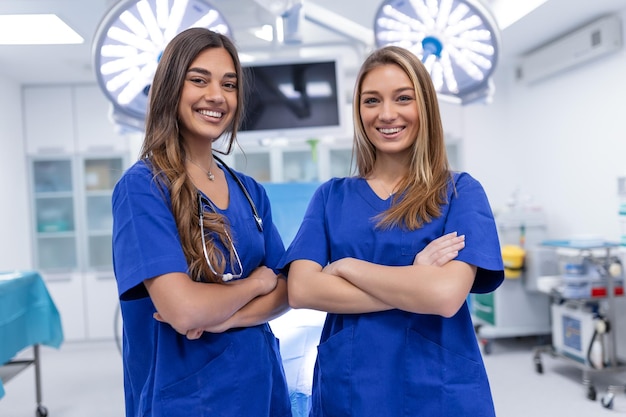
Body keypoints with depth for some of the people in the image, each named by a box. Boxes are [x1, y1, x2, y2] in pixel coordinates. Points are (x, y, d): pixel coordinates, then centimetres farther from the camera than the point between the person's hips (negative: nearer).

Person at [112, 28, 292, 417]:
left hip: (262, 385, 6)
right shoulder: (142, 185, -15)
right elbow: (184, 310, -25)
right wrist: (257, 282, -8)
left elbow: (286, 290, 1)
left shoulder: (251, 191, 4)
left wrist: (225, 317, -16)